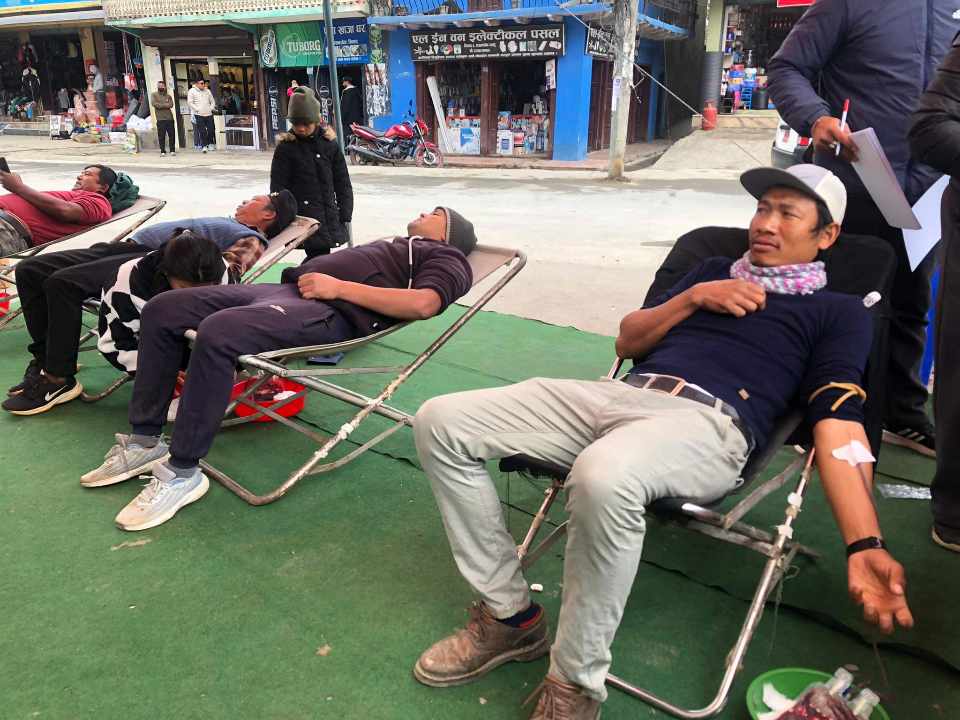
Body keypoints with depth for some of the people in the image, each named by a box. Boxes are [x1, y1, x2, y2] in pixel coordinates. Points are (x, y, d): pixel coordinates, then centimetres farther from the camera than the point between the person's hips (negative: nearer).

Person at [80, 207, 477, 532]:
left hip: (330, 312, -9)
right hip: (287, 288, 10)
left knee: (217, 333, -33)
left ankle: (182, 473, -21)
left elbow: (423, 303, -13)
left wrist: (339, 286, -13)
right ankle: (144, 442, 5)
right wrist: (312, 276, 7)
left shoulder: (446, 256, 9)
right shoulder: (393, 246, 36)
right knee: (162, 309, 1)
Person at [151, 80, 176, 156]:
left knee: (172, 134, 1)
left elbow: (171, 104, -2)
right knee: (161, 136, -1)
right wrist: (165, 105, -8)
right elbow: (154, 103, -7)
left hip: (169, 118, 2)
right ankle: (162, 151, 5)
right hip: (160, 119, -2)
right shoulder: (154, 95, 9)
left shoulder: (168, 96, 14)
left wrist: (160, 105, -9)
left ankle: (172, 150, 9)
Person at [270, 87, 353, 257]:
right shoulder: (286, 147, -2)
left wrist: (345, 216, 4)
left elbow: (342, 182, 10)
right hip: (303, 219, -4)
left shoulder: (329, 143, 6)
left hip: (330, 218, 4)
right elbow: (278, 186, -2)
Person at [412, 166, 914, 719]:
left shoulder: (838, 310, 15)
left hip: (710, 423, -5)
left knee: (603, 476, -42)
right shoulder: (715, 270, 30)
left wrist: (864, 545, -15)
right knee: (442, 422, -9)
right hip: (621, 393, 6)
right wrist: (693, 297, 8)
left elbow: (839, 422, 0)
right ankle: (509, 615, 2)